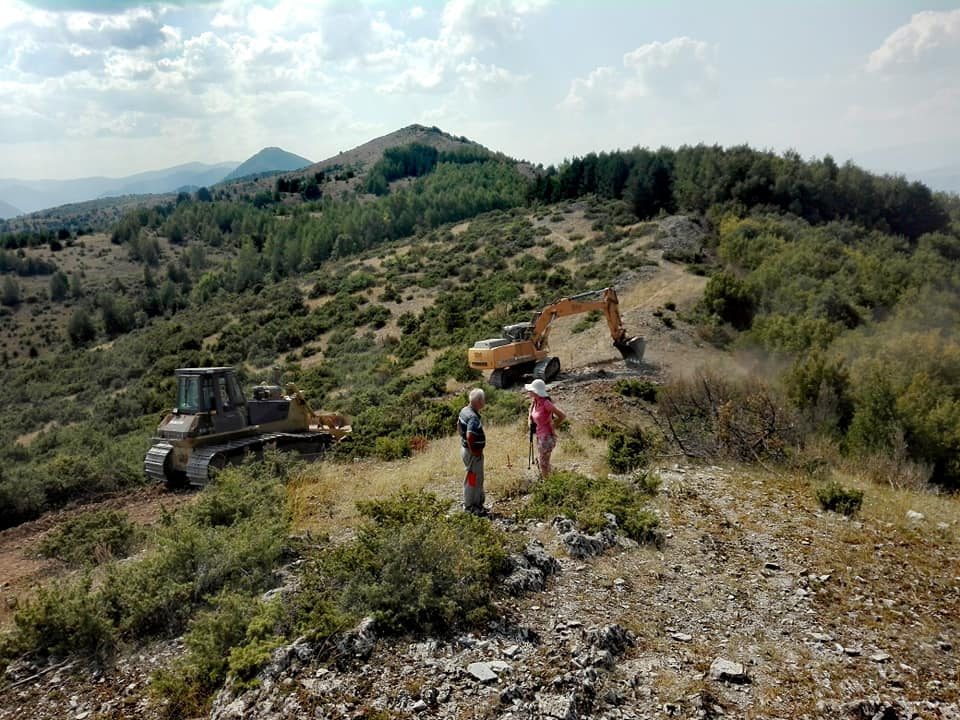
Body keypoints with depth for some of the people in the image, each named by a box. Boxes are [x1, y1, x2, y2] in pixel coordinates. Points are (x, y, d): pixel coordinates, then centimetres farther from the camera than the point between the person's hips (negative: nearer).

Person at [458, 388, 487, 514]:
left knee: (478, 478, 21)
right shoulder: (473, 417, -27)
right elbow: (470, 436, -35)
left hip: (465, 448, 10)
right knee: (473, 478, 3)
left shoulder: (464, 411, 3)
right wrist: (474, 451, -21)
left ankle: (477, 502, 32)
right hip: (473, 452, -10)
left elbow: (458, 425, 18)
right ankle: (470, 505, 15)